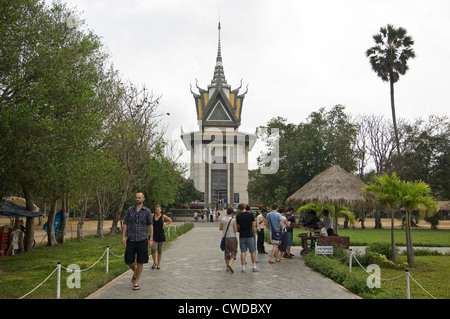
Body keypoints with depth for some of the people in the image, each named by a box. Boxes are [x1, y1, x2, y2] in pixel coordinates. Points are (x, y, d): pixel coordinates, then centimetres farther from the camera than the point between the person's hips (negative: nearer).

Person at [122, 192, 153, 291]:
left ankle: (136, 282, 13)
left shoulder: (147, 211, 2)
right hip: (131, 240, 1)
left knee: (140, 262, 1)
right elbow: (125, 223, 5)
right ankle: (135, 273, 35)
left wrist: (151, 239, -3)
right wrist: (123, 236, -3)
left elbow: (150, 225, 2)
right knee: (129, 261, 4)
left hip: (142, 240, -1)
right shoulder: (130, 210, 5)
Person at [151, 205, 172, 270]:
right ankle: (154, 263, 7)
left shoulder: (163, 216, -4)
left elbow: (170, 220, 10)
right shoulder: (152, 216, 0)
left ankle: (158, 264, 18)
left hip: (160, 235, -1)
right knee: (153, 249, -12)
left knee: (159, 250, 6)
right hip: (154, 235, 1)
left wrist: (165, 224, 2)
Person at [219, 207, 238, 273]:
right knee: (233, 252, 2)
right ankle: (230, 264, -20)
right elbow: (235, 230, -13)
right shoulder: (233, 220, -12)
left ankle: (227, 267, 17)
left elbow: (220, 228, 9)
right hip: (232, 238, -4)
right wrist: (236, 227, 8)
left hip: (225, 238, 4)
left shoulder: (223, 219, 2)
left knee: (227, 252, 13)